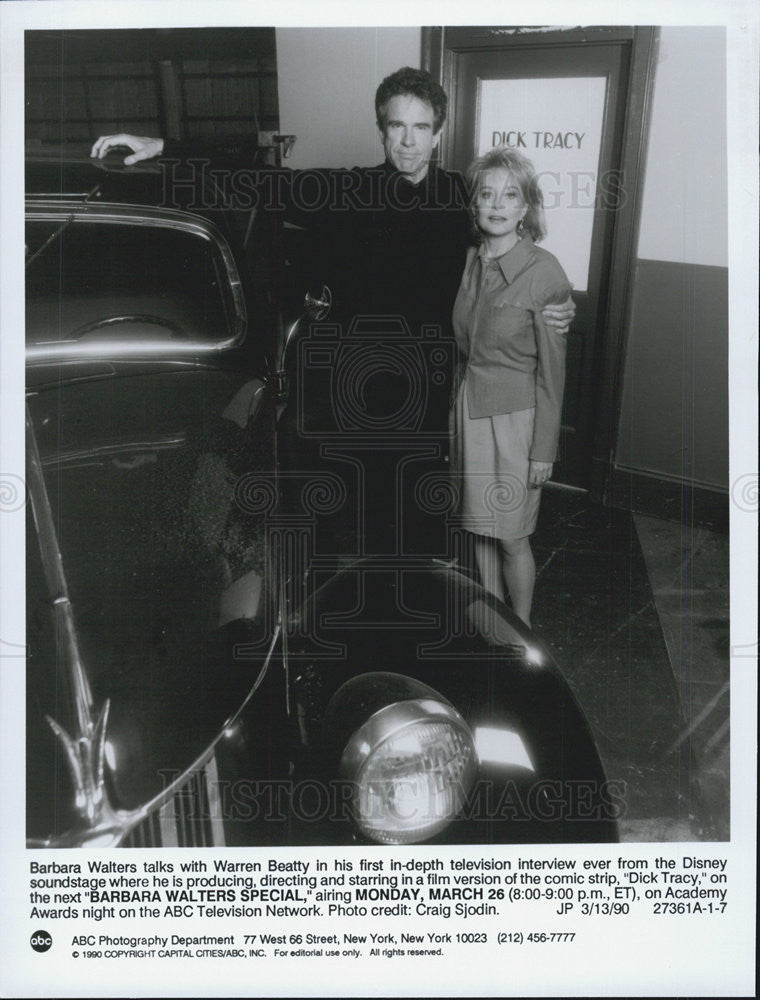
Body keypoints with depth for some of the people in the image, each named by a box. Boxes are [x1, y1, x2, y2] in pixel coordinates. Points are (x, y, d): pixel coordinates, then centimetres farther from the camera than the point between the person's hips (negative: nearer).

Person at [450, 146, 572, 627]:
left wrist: (544, 449, -12)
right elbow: (462, 347, 10)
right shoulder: (468, 262, 2)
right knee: (480, 524, 16)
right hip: (468, 407, 6)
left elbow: (552, 370, -13)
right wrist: (456, 411, 11)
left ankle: (521, 630, 28)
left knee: (510, 534, 6)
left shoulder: (544, 271, -15)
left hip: (515, 415, -5)